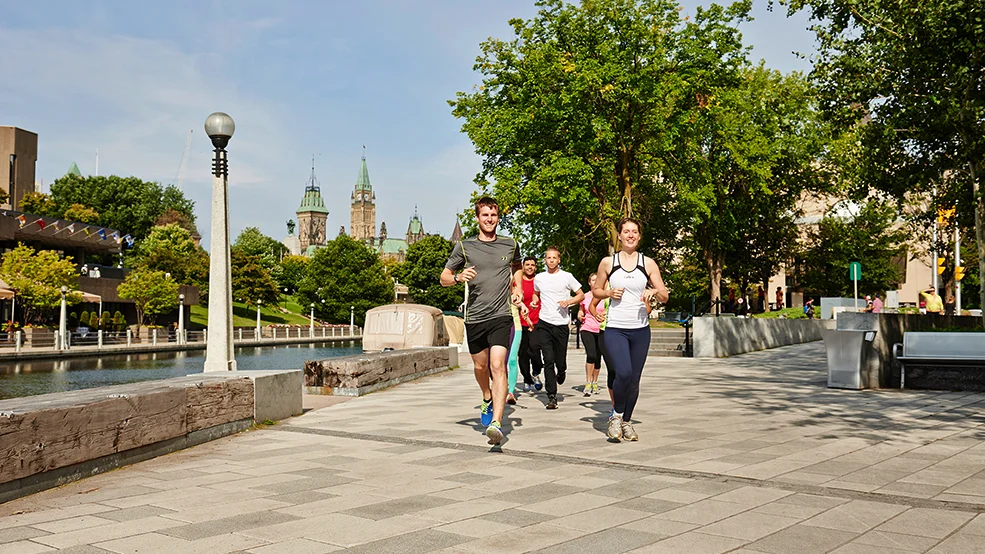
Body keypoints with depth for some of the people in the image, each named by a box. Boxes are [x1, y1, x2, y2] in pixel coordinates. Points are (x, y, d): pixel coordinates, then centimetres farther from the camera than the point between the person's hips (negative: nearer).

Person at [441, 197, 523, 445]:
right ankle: (487, 399, 47)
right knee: (480, 366, 16)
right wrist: (458, 277, -13)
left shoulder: (511, 245, 7)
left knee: (498, 366, -17)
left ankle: (496, 422, -23)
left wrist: (517, 290, 12)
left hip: (501, 315, -1)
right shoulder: (464, 247, 3)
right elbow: (444, 278, 9)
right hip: (474, 317, 2)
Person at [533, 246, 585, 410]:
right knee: (548, 361, -10)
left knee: (560, 362, 3)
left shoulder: (566, 276, 2)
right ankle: (552, 396, -9)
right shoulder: (538, 278, 11)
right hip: (544, 324, 1)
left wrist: (568, 301, -11)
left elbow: (581, 295, 5)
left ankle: (561, 372, 40)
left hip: (562, 324, -1)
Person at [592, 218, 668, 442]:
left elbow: (665, 297, 7)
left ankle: (627, 421, 26)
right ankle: (616, 414, 4)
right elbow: (595, 291, 14)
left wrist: (654, 291, -15)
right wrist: (609, 293, -6)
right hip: (615, 328, -2)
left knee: (634, 379, 5)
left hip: (640, 329, 2)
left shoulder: (648, 264, 6)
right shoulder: (608, 262, 4)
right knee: (623, 373, -21)